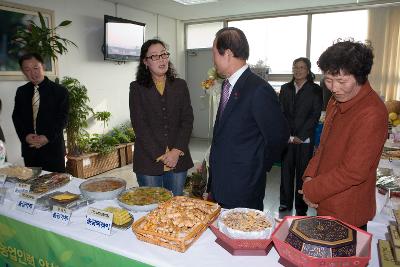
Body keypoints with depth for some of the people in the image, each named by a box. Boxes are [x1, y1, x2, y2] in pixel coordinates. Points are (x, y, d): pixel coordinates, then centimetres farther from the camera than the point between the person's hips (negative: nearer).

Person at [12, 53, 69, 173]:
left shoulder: (60, 91, -2)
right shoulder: (21, 91, 11)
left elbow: (63, 118, -6)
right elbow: (16, 116, 10)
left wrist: (48, 137, -15)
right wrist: (25, 135, -7)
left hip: (53, 147, -3)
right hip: (29, 147, 4)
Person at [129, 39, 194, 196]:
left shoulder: (180, 85, 9)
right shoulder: (137, 88, 1)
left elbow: (187, 120, 3)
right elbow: (139, 125, -6)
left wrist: (177, 151, -9)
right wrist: (159, 155, -13)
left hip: (178, 159, 2)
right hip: (149, 161, -2)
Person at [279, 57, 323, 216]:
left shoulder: (315, 90, 2)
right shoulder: (285, 88, 10)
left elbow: (315, 116, -3)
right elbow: (281, 113, 5)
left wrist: (300, 136, -10)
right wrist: (288, 136, -5)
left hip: (305, 139, -2)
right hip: (287, 137, 3)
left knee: (302, 172, 2)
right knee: (286, 170, 8)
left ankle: (301, 208, 14)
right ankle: (285, 202, 23)